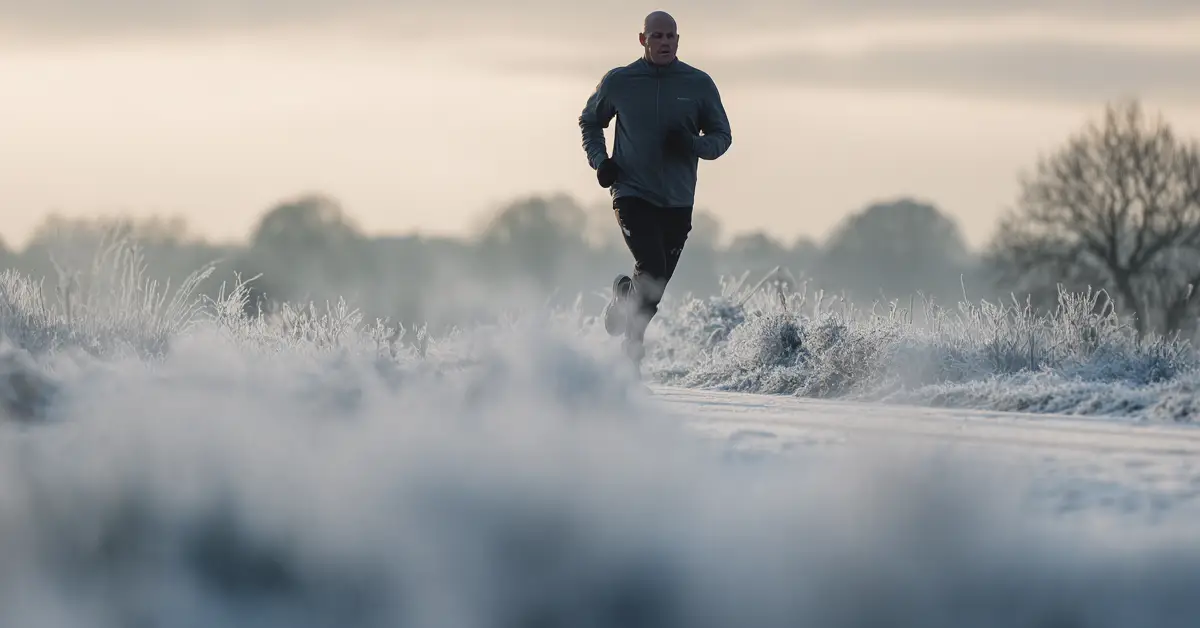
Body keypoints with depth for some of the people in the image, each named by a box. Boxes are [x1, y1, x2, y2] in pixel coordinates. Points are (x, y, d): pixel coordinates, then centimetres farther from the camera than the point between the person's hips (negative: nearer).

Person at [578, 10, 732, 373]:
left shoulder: (699, 84, 2)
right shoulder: (618, 82, 1)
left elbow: (722, 136, 8)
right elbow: (590, 121, 17)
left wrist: (693, 144, -14)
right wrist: (599, 161, 1)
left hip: (678, 202, 3)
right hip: (632, 194, -3)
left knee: (655, 288, 7)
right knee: (651, 271, -21)